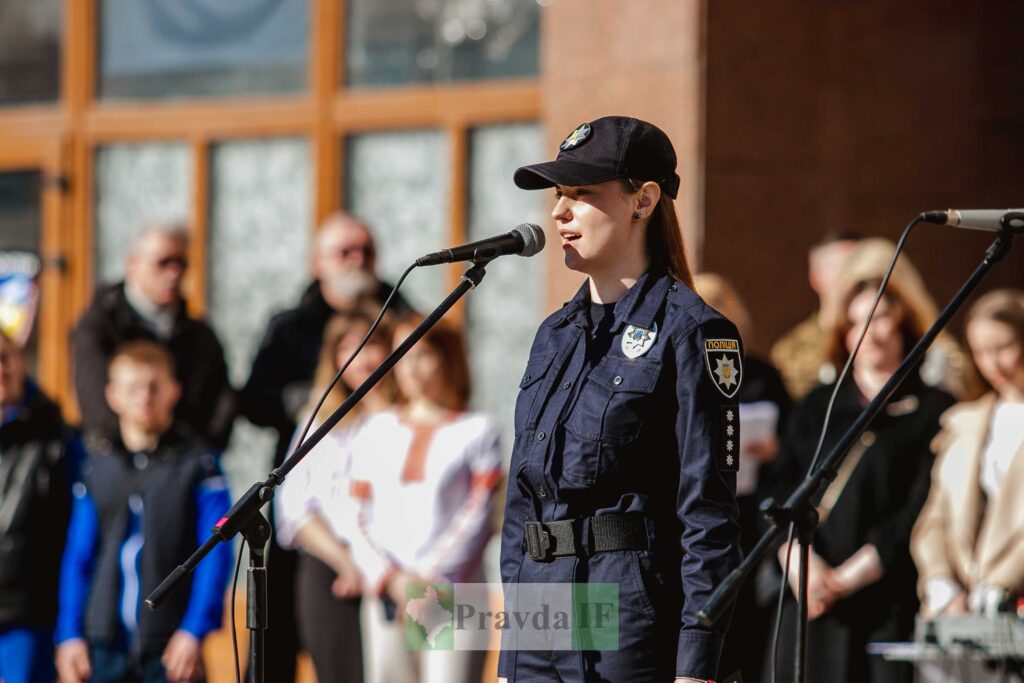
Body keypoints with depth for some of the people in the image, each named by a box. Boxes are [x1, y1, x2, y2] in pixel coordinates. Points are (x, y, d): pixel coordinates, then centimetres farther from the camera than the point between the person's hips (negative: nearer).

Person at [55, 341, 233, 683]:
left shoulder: (197, 463, 0)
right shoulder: (98, 465, 10)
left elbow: (216, 554, -5)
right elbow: (77, 556, 11)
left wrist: (194, 631, -13)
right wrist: (70, 634, 4)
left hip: (171, 644, -3)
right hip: (106, 643, 3)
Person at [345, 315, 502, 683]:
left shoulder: (477, 431, 7)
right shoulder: (377, 431, 15)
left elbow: (477, 518, -1)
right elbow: (360, 521, 9)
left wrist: (434, 581, -11)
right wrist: (393, 581, -6)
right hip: (388, 599, 3)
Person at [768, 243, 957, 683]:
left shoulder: (933, 411, 5)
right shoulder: (816, 408, 17)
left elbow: (919, 515, -4)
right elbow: (781, 493, 6)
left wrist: (844, 578, -10)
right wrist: (801, 563, -12)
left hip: (890, 609, -3)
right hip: (811, 609, 3)